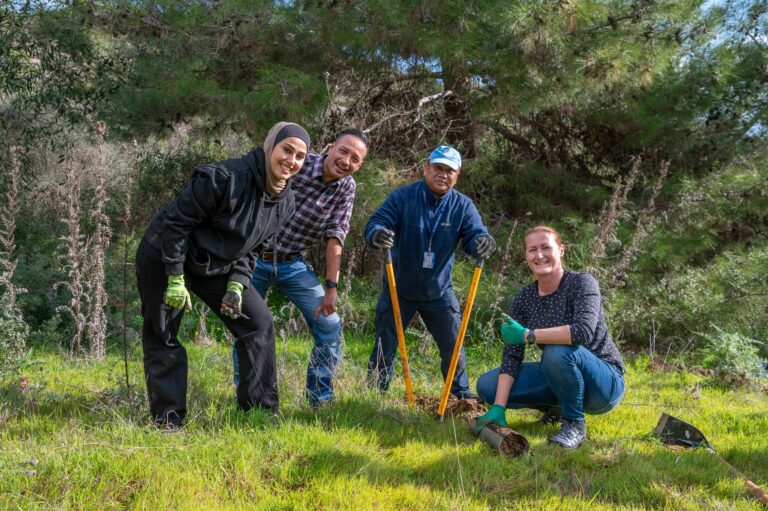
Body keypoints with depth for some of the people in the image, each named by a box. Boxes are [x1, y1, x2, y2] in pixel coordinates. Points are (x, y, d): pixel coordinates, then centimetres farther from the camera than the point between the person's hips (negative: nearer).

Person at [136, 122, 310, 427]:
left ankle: (260, 410, 5)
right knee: (162, 337, 0)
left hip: (215, 265, 7)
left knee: (258, 321, -2)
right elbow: (176, 221, -24)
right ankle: (167, 418, 14)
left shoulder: (285, 202, -5)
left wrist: (236, 284, -8)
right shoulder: (226, 178, -29)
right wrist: (176, 279, -23)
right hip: (164, 257, -6)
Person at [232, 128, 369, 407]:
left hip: (292, 263, 3)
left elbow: (335, 238, -5)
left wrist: (331, 287, -10)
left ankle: (321, 401, 11)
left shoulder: (346, 188, -4)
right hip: (255, 256, -3)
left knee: (330, 326, -3)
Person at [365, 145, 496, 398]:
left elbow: (475, 236, -15)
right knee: (384, 348, 4)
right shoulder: (402, 196, -12)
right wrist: (377, 235, -44)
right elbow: (374, 224, -19)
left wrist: (483, 243, -41)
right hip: (399, 289, -2)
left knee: (453, 348, 6)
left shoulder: (463, 205, -5)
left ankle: (462, 396, 23)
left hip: (439, 292, 2)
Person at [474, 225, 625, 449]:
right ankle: (555, 405, 12)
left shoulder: (581, 283, -18)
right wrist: (499, 408, -17)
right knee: (486, 386, -6)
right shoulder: (524, 298, -2)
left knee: (558, 352, -36)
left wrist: (528, 335, -30)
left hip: (605, 383, -6)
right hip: (559, 378, 6)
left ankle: (574, 423, -13)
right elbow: (511, 355, -7)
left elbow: (584, 331, -36)